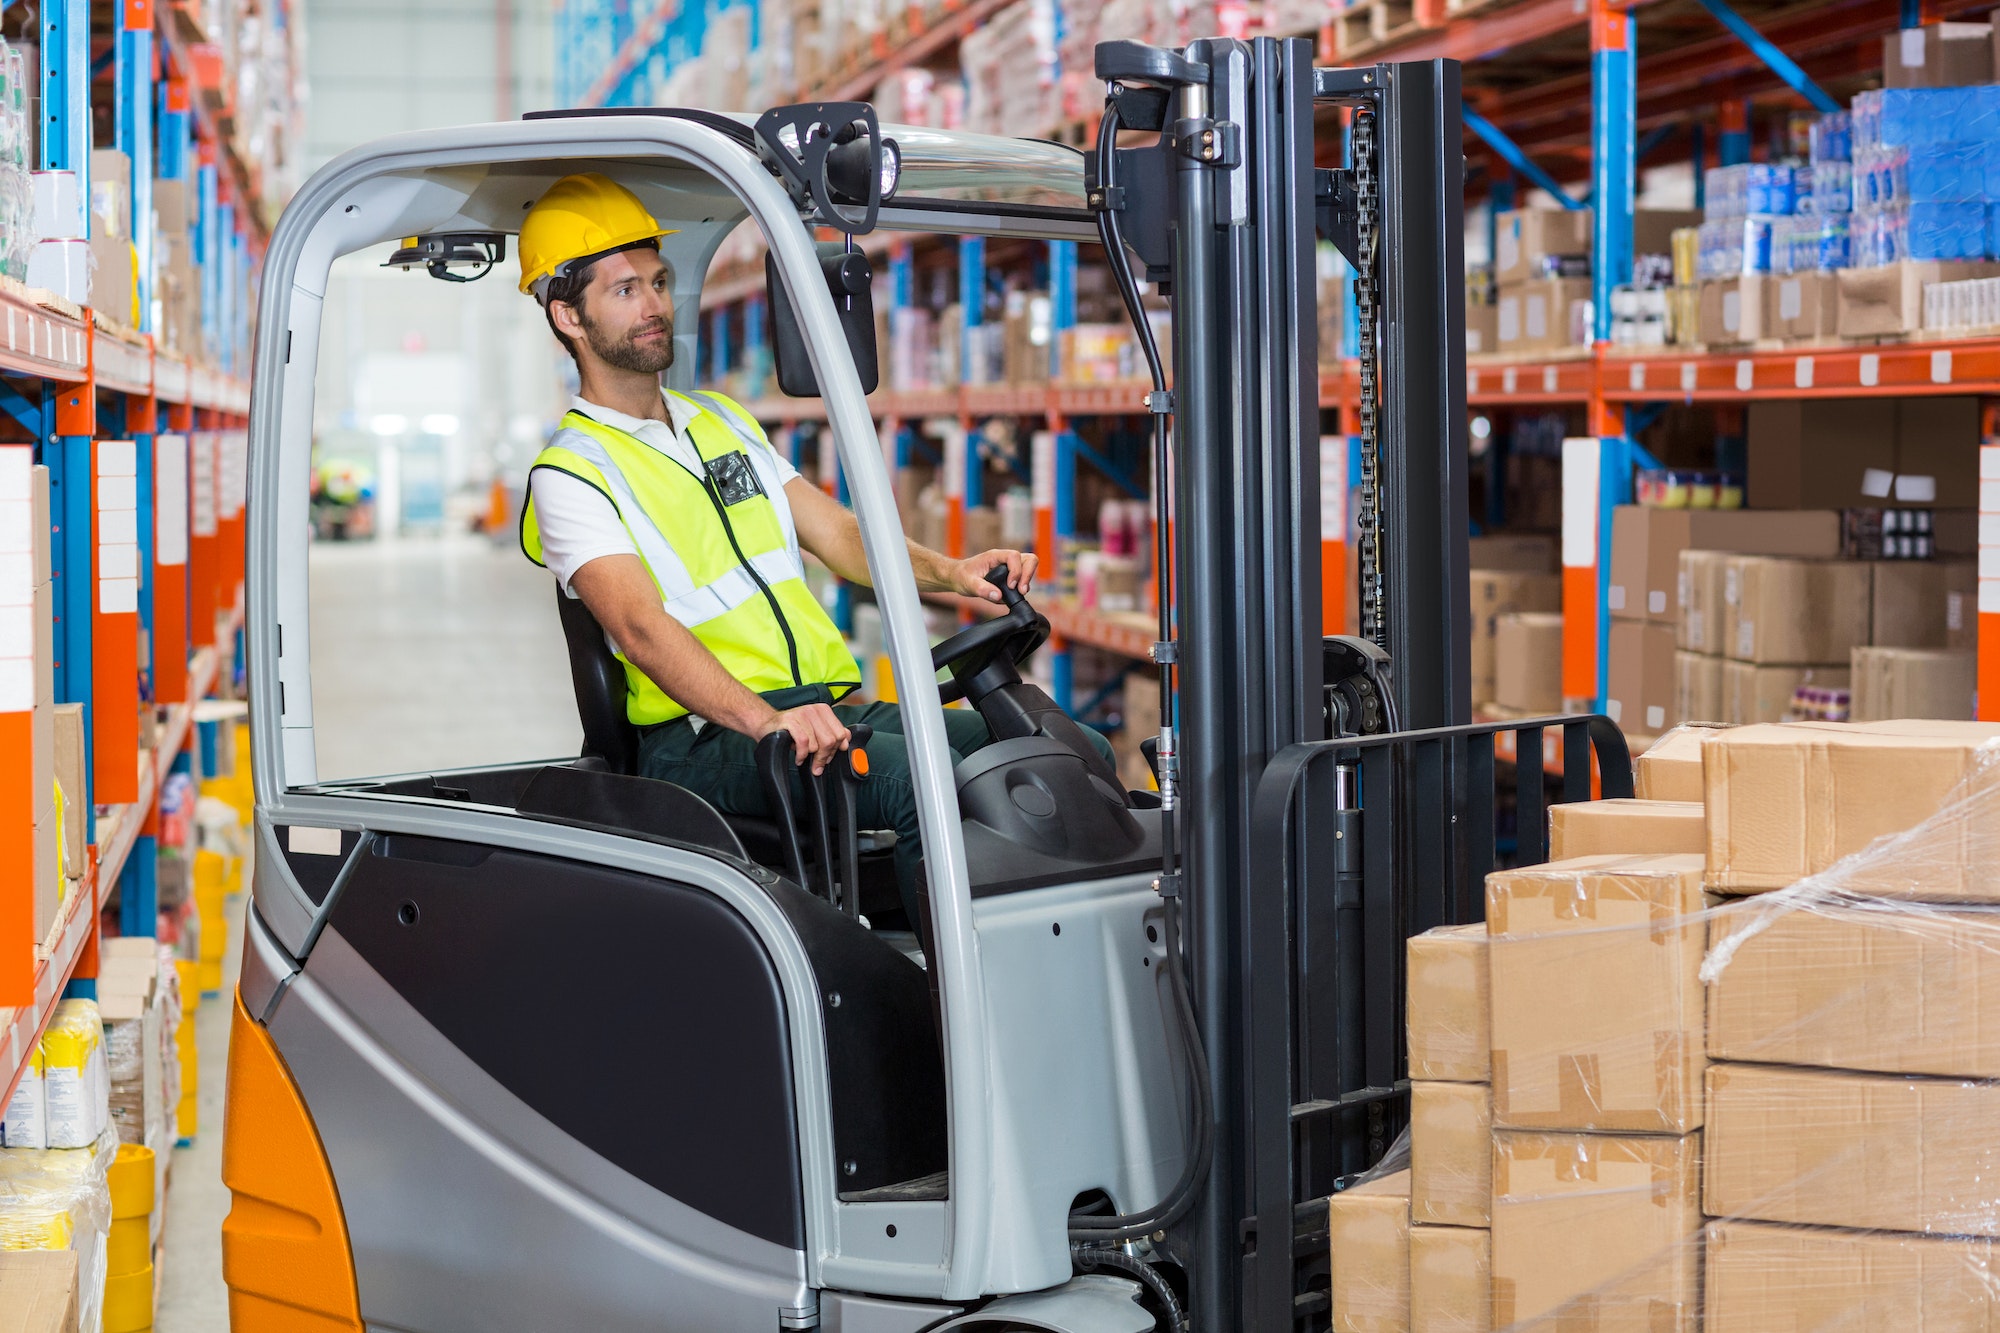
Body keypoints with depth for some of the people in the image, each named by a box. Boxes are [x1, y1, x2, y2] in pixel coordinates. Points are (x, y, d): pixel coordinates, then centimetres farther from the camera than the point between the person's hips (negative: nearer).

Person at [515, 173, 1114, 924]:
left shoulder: (724, 421, 25)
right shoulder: (569, 474, 1)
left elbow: (839, 538, 18)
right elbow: (639, 626, -15)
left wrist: (945, 572, -4)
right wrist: (762, 720, -32)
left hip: (835, 710, 7)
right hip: (705, 739, -7)